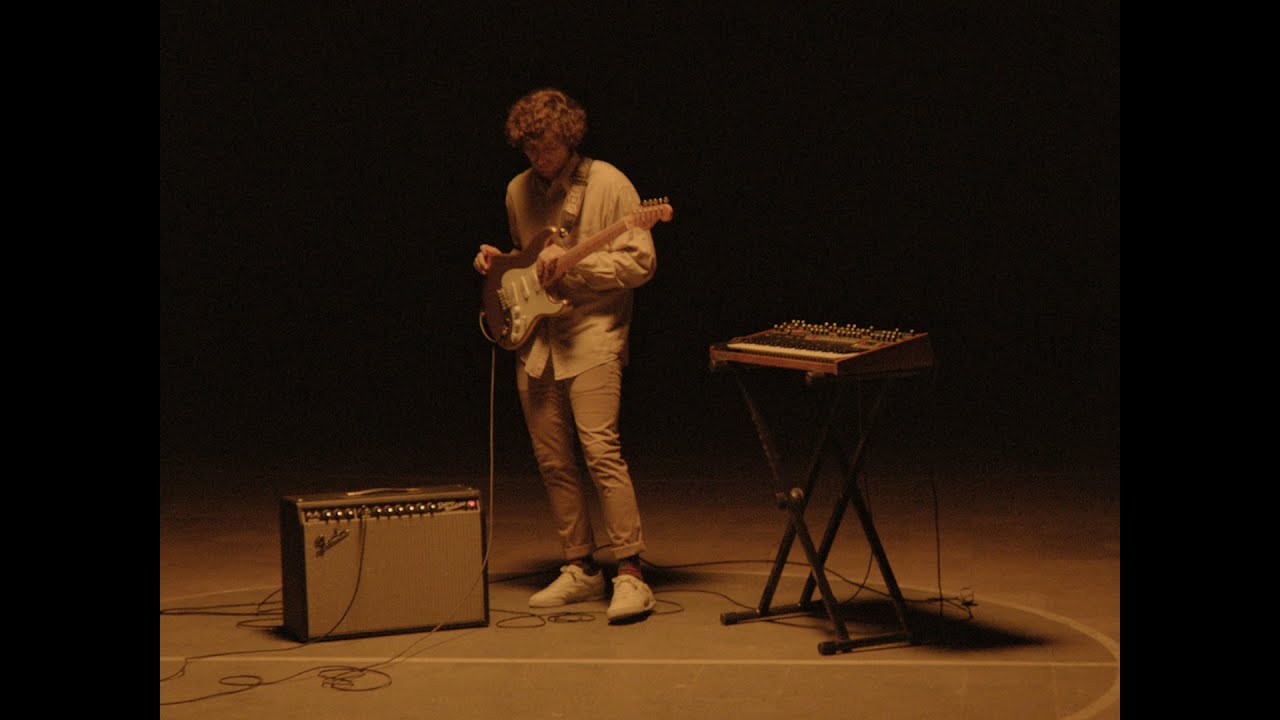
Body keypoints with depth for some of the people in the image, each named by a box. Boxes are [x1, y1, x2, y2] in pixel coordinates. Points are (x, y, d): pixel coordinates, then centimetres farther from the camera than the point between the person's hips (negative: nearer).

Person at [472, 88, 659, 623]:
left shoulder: (608, 184, -5)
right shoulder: (518, 191, 13)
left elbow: (641, 262, -10)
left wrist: (572, 264, -19)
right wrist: (498, 262, 6)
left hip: (592, 336, -6)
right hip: (535, 342, 6)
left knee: (601, 451, -15)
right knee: (553, 462, 6)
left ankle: (630, 574, -11)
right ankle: (581, 568, 17)